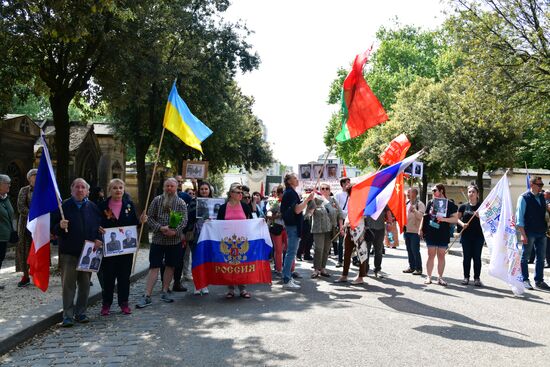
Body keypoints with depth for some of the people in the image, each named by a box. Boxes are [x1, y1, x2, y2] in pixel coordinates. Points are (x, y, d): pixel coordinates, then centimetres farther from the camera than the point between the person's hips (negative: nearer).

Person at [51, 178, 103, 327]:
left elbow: (100, 226, 11)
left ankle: (81, 312, 21)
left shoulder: (92, 207, 7)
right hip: (68, 252, -3)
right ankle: (68, 316, 6)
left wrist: (98, 239, -5)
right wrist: (60, 226, -20)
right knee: (68, 284, -1)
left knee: (85, 284, 9)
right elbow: (53, 227, 1)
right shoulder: (63, 206, 0)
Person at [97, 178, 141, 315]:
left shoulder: (129, 205, 5)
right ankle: (106, 304, 16)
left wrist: (141, 221, -13)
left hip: (126, 246, 2)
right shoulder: (103, 206, 0)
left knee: (124, 276, 8)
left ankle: (124, 303, 19)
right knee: (108, 276, 4)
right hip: (108, 247, -1)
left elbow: (134, 224, 7)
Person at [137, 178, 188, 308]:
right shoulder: (157, 200, 2)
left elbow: (184, 220, -3)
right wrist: (160, 228, -15)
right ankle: (147, 296, -2)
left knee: (170, 266, 10)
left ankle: (164, 292, 24)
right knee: (154, 267, -3)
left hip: (175, 240, 2)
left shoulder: (181, 203, 3)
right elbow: (150, 217, 0)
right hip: (158, 240, -1)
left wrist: (175, 231, -19)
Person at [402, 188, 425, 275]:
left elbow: (420, 216, -19)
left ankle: (418, 269, 2)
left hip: (415, 231, -7)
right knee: (409, 250, 11)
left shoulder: (420, 204, -7)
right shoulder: (407, 203, 14)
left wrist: (414, 210, -30)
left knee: (415, 250, -6)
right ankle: (411, 267, 20)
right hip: (407, 230, 7)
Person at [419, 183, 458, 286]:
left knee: (441, 256, 5)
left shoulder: (450, 204, 2)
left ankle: (440, 277, 12)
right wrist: (421, 229, 5)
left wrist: (444, 219, -17)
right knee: (431, 255, 3)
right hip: (430, 233, 1)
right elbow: (424, 217, 12)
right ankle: (428, 277, 9)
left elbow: (455, 219, -2)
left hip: (443, 234, -1)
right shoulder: (430, 202, 9)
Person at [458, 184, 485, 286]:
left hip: (478, 236, -1)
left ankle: (477, 278, 10)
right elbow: (457, 218, 8)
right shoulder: (463, 206, 5)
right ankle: (466, 277, 14)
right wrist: (462, 224, -11)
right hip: (466, 235, 1)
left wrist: (479, 216, -16)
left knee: (477, 257, 2)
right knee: (466, 256, 5)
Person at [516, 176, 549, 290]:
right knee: (525, 257, 2)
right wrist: (523, 234, -16)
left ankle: (539, 281, 19)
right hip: (529, 233, -6)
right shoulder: (524, 198, -7)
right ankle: (525, 280, 11)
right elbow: (520, 217, -10)